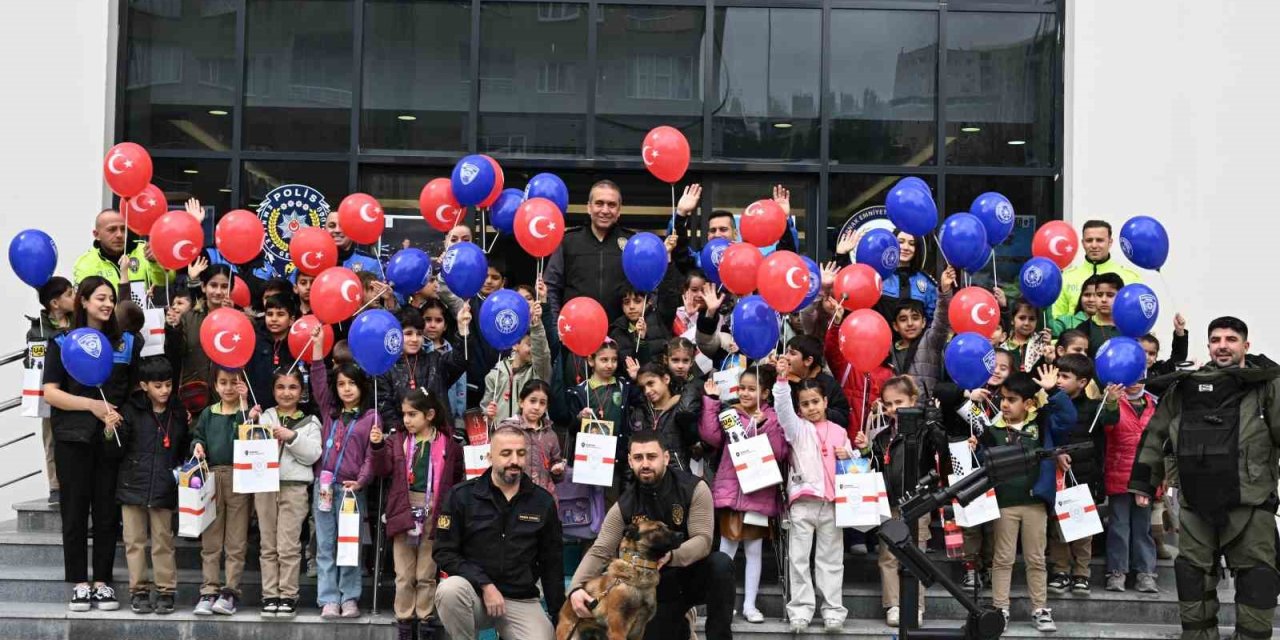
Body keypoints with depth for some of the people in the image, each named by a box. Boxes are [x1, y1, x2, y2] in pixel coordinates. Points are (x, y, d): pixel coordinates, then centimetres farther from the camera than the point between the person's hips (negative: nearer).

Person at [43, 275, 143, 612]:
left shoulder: (128, 343, 10)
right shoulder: (62, 343, 4)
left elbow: (139, 390, 13)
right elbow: (50, 392, -2)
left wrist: (119, 415, -4)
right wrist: (92, 405, -12)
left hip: (113, 436, 1)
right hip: (72, 437, -1)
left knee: (107, 511, 2)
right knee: (74, 511, 1)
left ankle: (103, 582, 8)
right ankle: (79, 584, 6)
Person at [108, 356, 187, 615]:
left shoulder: (178, 414, 5)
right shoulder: (131, 410, -3)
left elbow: (183, 450, 14)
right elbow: (117, 449, -4)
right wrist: (110, 433, -22)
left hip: (164, 489, 1)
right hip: (133, 486, -1)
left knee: (163, 541, 5)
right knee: (135, 541, 6)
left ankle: (166, 591, 11)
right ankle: (138, 589, 13)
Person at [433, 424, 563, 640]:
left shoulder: (543, 502, 3)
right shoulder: (461, 495, -4)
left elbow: (552, 564, 10)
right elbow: (444, 552, -6)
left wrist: (559, 616, 8)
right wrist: (484, 584, -17)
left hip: (521, 600, 2)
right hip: (474, 592, -2)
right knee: (450, 589, -34)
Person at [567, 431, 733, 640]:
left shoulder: (694, 489, -16)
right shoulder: (624, 507, -10)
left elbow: (703, 540, -23)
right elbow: (599, 552, -14)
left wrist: (670, 556, -44)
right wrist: (576, 588, -34)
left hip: (694, 576, -2)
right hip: (658, 587, 2)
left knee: (720, 563, -32)